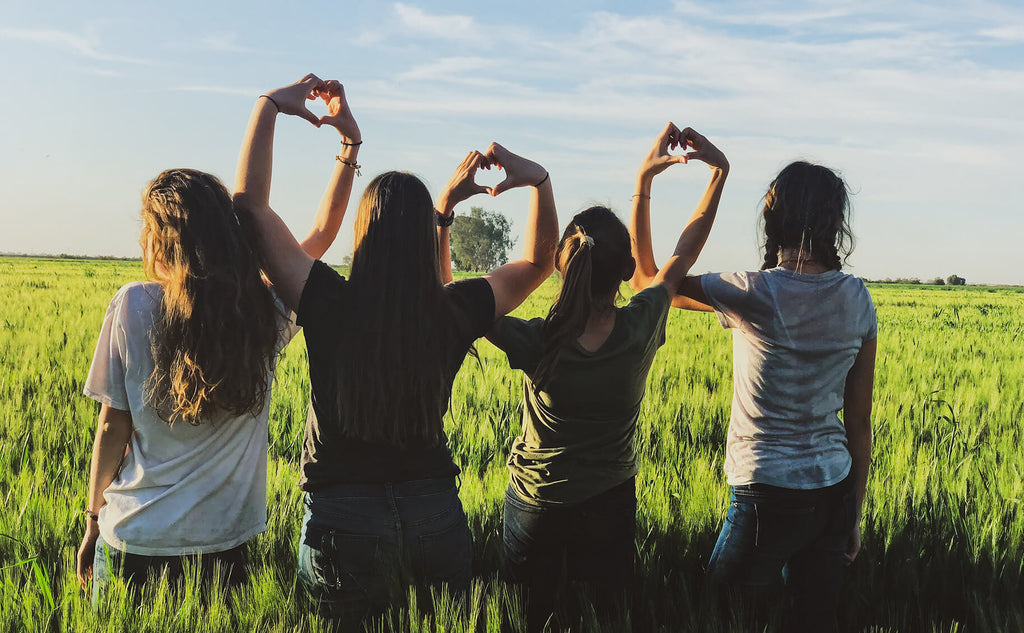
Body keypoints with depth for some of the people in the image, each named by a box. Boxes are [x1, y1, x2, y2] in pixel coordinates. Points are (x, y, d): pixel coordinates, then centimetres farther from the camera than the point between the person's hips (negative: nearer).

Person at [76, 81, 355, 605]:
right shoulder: (264, 312, -8)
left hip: (132, 540, -2)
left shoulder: (132, 306, -12)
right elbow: (322, 235, 7)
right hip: (220, 543, 2)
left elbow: (112, 426, -6)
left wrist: (94, 520, 7)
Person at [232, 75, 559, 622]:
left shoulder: (330, 306, -15)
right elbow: (539, 261, 10)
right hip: (436, 512, 3)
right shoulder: (456, 313, -8)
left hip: (345, 522, -2)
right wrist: (538, 181, 4)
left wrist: (269, 106, -4)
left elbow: (250, 204, -9)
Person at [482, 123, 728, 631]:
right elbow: (683, 255, -7)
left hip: (535, 506, -1)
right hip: (610, 505, 2)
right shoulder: (641, 329, -23)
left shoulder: (537, 344, -28)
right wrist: (720, 171, -3)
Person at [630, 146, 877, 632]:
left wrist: (643, 183, 2)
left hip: (768, 495, -5)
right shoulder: (857, 300, 0)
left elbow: (646, 279, -1)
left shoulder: (755, 294, -14)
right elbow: (859, 419, 5)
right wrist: (854, 511, 14)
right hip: (835, 488, 6)